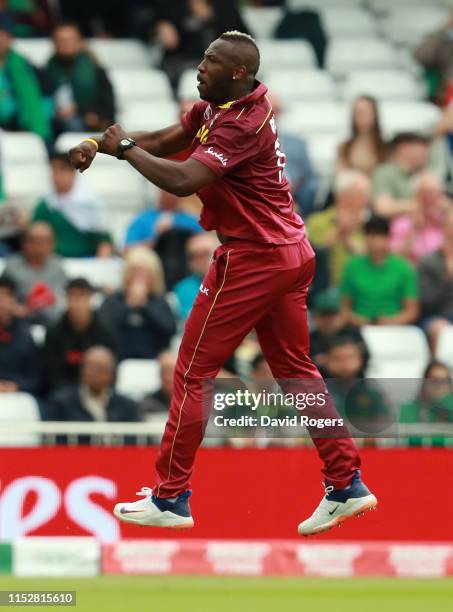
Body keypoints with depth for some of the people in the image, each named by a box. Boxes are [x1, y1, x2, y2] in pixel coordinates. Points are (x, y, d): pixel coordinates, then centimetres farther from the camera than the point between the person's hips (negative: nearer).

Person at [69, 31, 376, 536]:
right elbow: (163, 141, 13)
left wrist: (124, 149, -18)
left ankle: (170, 498, 3)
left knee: (193, 372, -2)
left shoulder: (244, 124, -22)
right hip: (290, 254, 10)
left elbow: (181, 181, -31)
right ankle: (346, 485, 12)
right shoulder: (213, 108, 8)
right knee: (295, 370, 13)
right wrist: (99, 144, -3)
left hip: (250, 259, -10)